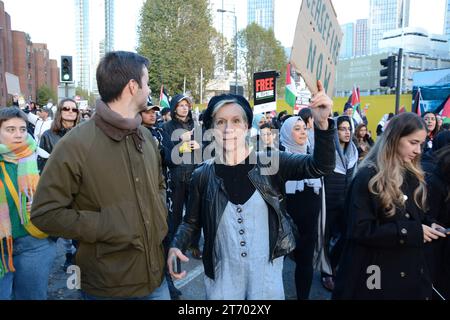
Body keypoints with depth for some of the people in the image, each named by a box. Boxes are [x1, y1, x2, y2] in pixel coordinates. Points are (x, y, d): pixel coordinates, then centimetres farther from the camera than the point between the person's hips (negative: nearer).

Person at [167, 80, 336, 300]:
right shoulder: (202, 175, -6)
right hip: (222, 276, 1)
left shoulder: (269, 163, -9)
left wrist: (322, 124, -33)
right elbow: (191, 222, 5)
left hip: (267, 273, 0)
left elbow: (319, 167, -16)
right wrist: (176, 247, -14)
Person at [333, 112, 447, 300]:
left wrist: (429, 226, -5)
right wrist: (412, 232, -22)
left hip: (411, 269, 7)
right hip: (378, 275, -7)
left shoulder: (414, 176, 6)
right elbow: (359, 229, -23)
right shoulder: (367, 178, -17)